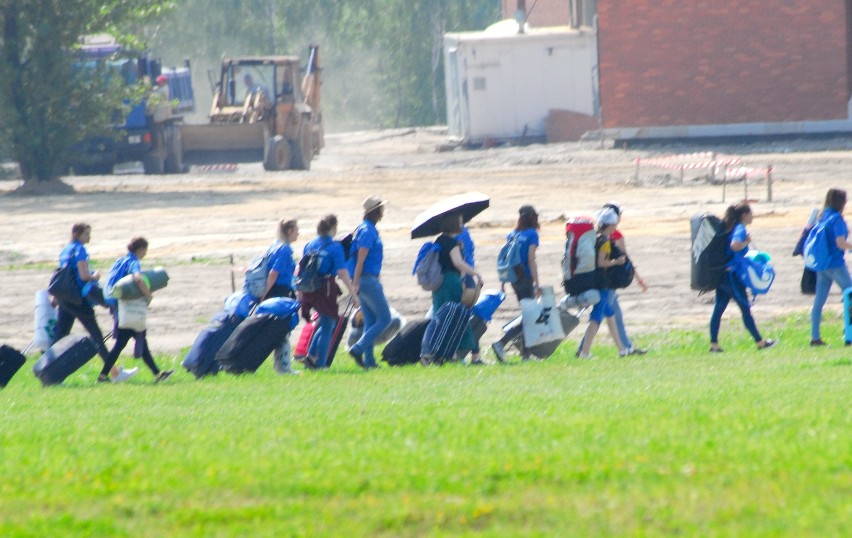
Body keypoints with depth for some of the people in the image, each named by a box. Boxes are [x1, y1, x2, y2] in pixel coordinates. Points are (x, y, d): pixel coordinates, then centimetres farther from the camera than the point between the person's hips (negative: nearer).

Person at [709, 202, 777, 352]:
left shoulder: (730, 227, 14)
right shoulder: (740, 229, -13)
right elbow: (734, 245, -32)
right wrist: (747, 242, -15)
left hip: (721, 275, 9)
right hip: (732, 275, -9)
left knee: (718, 310, 6)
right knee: (745, 309, 1)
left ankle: (714, 344, 4)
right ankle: (760, 342, 9)